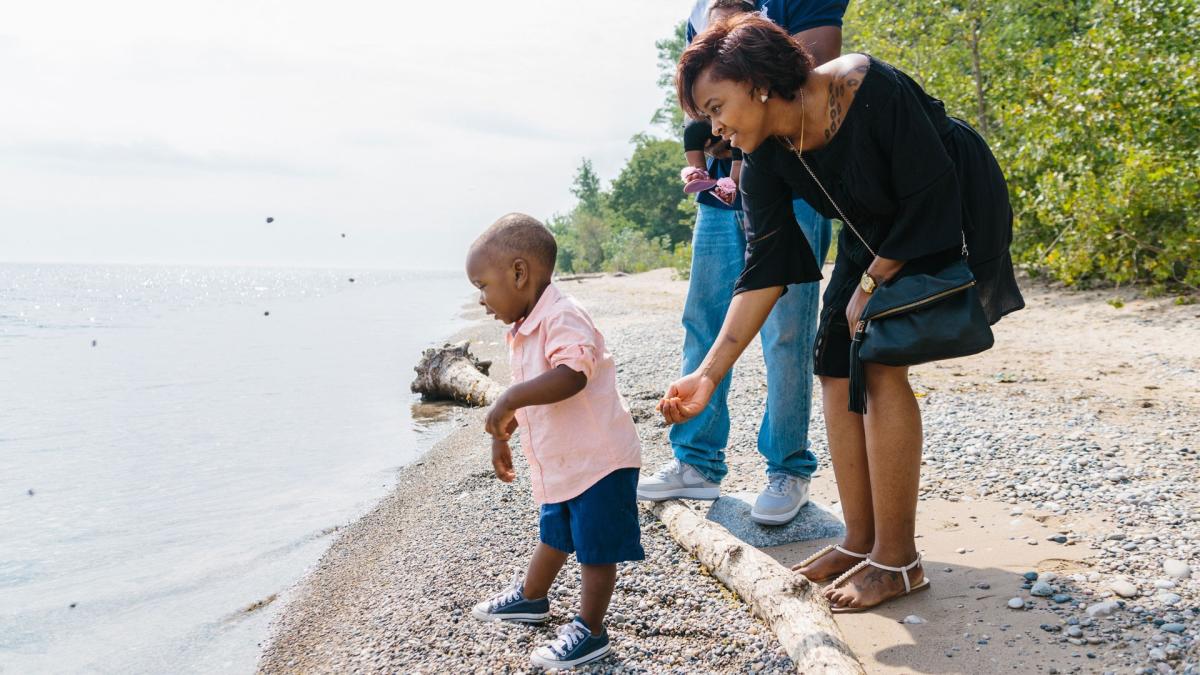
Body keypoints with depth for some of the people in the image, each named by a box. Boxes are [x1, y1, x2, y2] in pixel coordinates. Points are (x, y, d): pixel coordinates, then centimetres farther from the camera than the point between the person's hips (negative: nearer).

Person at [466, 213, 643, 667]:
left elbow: (572, 375, -40)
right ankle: (531, 597, 47)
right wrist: (501, 435, 25)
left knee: (596, 550, 5)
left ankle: (589, 633, 17)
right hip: (560, 467, 10)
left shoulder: (562, 318, -24)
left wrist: (510, 399, -39)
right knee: (554, 536, 28)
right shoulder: (521, 331, 9)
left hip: (599, 460, -10)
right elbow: (526, 395, 21)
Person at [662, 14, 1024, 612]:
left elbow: (931, 194, -24)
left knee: (880, 362, -19)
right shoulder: (764, 161, -13)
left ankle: (896, 560, -11)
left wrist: (872, 283, -20)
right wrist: (710, 372, -21)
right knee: (836, 367, -3)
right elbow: (764, 271, -15)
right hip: (875, 233, 7)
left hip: (952, 216, -7)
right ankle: (861, 541, 9)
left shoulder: (870, 90, -31)